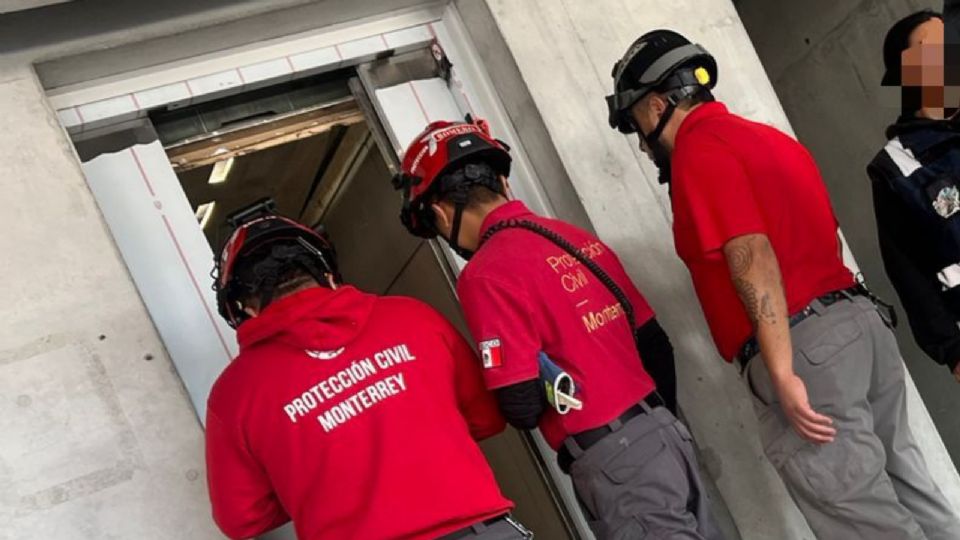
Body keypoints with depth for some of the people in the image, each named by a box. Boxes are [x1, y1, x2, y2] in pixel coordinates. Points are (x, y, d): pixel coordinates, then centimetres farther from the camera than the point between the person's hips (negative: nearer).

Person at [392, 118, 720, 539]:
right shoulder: (578, 238, 10)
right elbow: (657, 349, 15)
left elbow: (523, 409, -16)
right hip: (666, 433, 8)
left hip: (612, 460, -8)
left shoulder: (486, 273, -13)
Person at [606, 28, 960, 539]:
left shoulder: (697, 149, -6)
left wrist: (783, 374, -20)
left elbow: (753, 258, -17)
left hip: (803, 346, -9)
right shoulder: (768, 136, 22)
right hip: (860, 321, 9)